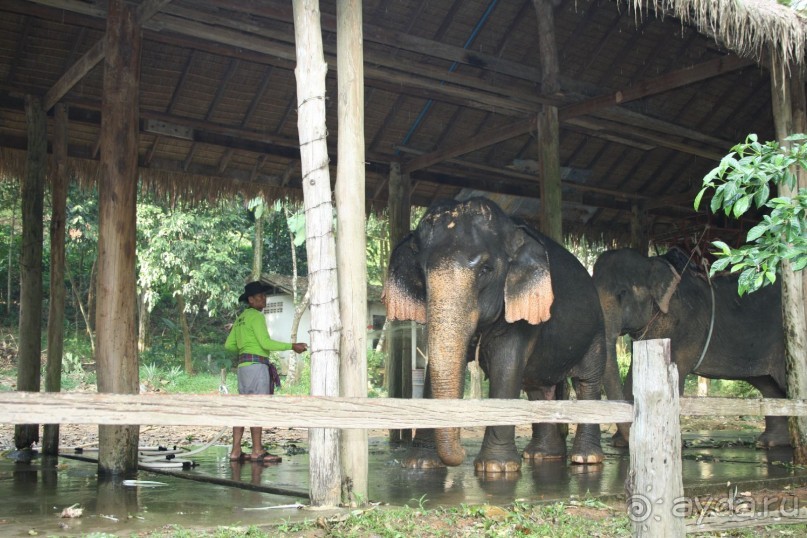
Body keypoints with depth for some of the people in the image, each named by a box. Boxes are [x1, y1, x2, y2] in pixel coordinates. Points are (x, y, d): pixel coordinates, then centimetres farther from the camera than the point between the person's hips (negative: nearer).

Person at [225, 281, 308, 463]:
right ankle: (257, 451, -11)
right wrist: (292, 346, -12)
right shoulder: (256, 316, -8)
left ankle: (236, 451, 5)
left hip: (243, 365, 9)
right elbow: (266, 343, -16)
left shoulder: (240, 318, 20)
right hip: (256, 364, -9)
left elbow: (229, 345, 20)